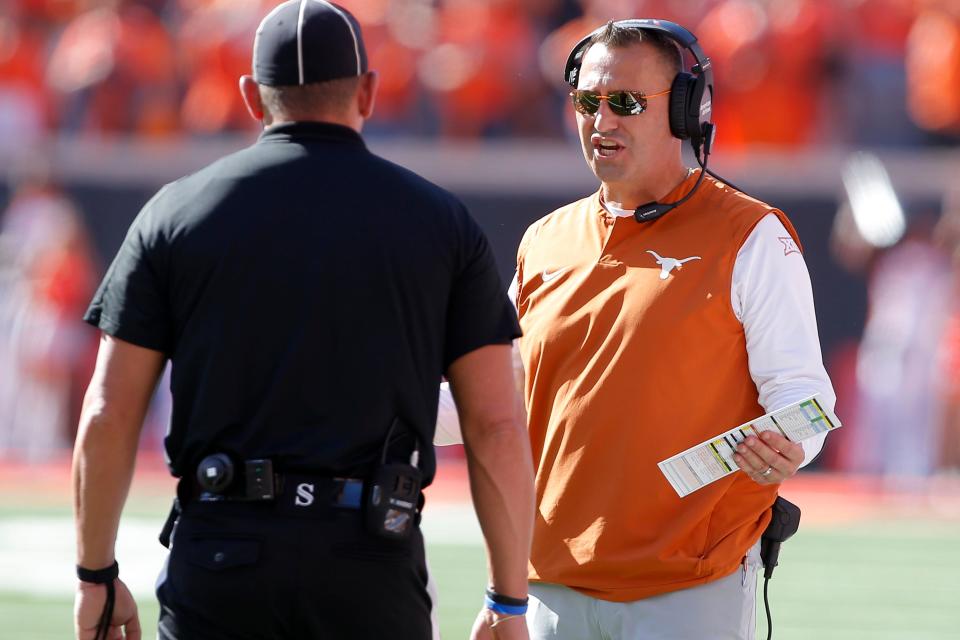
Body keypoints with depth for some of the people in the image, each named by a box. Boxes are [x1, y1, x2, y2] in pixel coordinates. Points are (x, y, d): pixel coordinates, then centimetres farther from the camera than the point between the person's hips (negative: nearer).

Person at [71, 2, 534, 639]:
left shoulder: (176, 212, 6)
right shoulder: (442, 222, 6)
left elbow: (108, 419, 4)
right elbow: (496, 429, 3)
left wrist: (96, 577, 13)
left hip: (219, 560, 0)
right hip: (373, 574, 0)